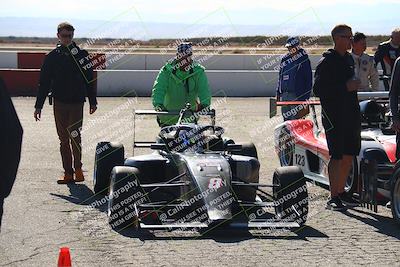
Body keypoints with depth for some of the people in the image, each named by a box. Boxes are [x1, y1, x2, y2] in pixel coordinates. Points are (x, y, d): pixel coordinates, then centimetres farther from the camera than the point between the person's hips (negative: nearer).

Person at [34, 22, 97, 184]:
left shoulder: (82, 55, 3)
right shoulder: (52, 57, 6)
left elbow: (89, 80, 8)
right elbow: (44, 82, 8)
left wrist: (93, 102, 6)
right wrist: (39, 105, 4)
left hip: (77, 103, -2)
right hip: (59, 103, 2)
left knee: (75, 137, -10)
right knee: (63, 139, 5)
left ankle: (78, 168, 7)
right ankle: (68, 173, 10)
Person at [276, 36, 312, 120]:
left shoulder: (304, 60, -3)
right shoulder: (285, 60, 13)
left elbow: (309, 79, -4)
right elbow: (280, 78, 20)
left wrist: (306, 97, -10)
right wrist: (278, 93, 13)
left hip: (297, 95, -6)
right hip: (284, 94, 6)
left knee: (296, 119, -9)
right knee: (286, 118, 9)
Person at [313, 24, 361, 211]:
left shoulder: (349, 59, 14)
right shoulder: (326, 61, -10)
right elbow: (319, 89, -18)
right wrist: (345, 87, -20)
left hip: (351, 113, 8)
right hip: (333, 115, -8)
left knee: (349, 155, 10)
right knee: (337, 156, -10)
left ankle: (341, 192, 21)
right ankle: (333, 198, -9)